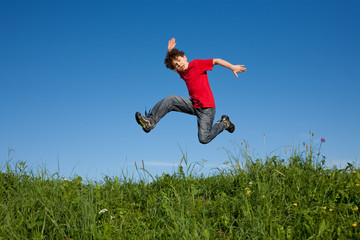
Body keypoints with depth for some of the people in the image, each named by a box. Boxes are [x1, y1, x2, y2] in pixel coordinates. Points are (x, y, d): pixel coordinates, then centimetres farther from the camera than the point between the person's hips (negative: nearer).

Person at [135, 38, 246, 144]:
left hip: (206, 107, -6)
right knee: (170, 100, -13)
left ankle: (224, 123, 11)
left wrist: (233, 67, -14)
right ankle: (150, 121, -12)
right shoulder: (182, 73, 11)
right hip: (193, 105, 6)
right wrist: (169, 51, 12)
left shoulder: (197, 64, -7)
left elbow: (216, 61, -7)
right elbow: (170, 62, 29)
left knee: (204, 139, -14)